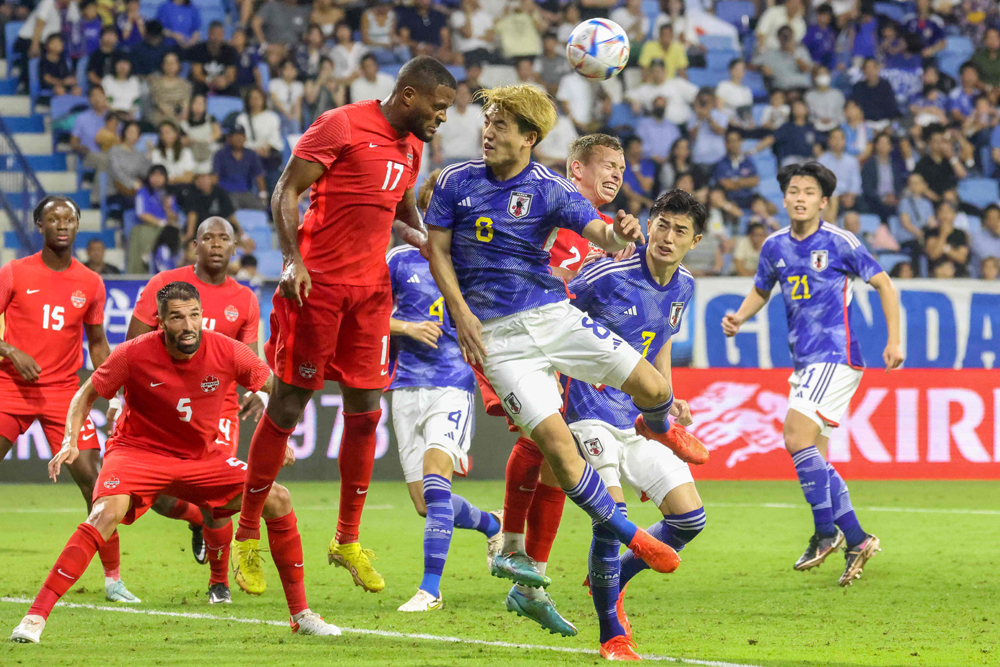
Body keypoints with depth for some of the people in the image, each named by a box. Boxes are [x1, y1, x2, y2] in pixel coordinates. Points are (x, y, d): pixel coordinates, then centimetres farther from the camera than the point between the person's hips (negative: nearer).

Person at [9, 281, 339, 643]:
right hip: (138, 451, -3)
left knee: (278, 500, -9)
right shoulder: (133, 355, -20)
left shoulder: (227, 352, -15)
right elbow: (86, 395, -4)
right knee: (106, 514, -32)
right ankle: (36, 616, -27)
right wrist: (70, 443, -19)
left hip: (201, 457, 3)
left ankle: (301, 615, 5)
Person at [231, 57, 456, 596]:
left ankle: (347, 541, 15)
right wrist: (293, 259, -20)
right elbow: (286, 192, -10)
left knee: (365, 410, 4)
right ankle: (247, 535, 9)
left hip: (371, 288, 7)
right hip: (318, 283, -7)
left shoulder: (412, 147, 14)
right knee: (287, 405, -2)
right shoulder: (341, 126, -10)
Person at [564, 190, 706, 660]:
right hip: (592, 411, -6)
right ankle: (612, 635, -4)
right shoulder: (609, 276, -15)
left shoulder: (683, 287, 6)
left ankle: (611, 580, 24)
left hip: (642, 416, 6)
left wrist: (668, 401, 12)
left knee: (689, 518, -2)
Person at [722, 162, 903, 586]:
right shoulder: (775, 246, 9)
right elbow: (761, 291, 25)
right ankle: (857, 541, 14)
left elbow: (883, 284, 0)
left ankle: (826, 532, -12)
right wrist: (739, 317, 5)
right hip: (804, 361, 7)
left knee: (797, 436, -20)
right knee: (813, 459, 6)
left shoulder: (839, 243, -8)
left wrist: (894, 341, -6)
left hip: (835, 356, -7)